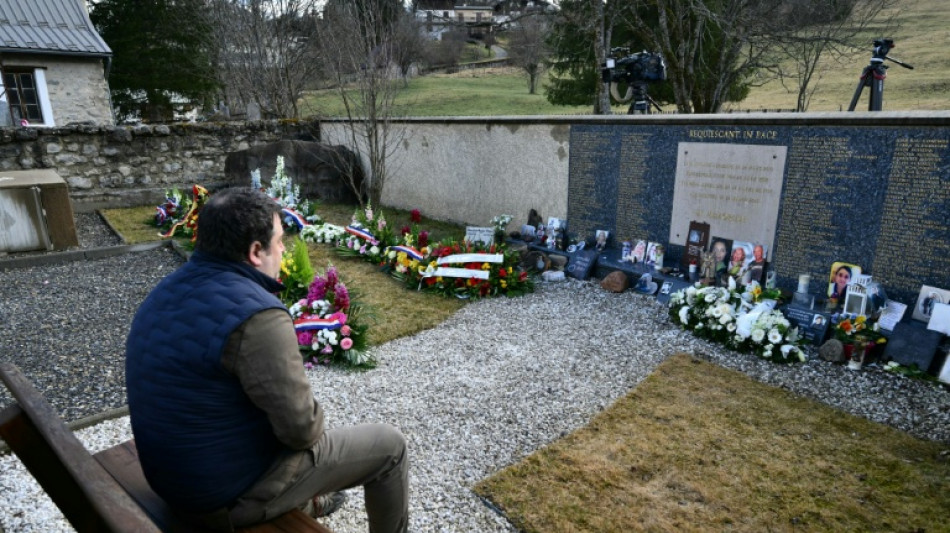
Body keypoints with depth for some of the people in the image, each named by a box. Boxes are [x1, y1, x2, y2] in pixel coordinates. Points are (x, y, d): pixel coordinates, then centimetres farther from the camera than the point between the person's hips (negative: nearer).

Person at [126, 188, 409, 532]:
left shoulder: (171, 292, 0)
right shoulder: (256, 316, -30)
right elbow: (300, 428, -27)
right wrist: (314, 428, -3)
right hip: (235, 492, -8)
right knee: (387, 445, 5)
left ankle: (305, 503, 50)